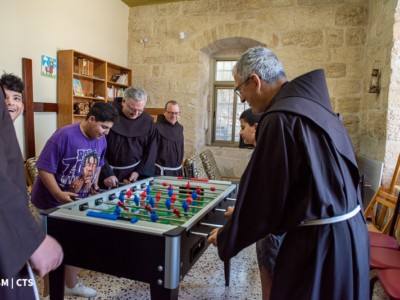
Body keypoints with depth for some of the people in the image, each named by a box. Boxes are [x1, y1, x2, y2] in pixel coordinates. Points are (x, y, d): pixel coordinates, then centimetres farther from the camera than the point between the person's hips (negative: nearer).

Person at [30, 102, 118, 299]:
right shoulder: (64, 136, -24)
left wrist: (94, 183, 2)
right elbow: (44, 168, -23)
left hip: (77, 202, 6)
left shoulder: (101, 140, -3)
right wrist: (59, 195, -31)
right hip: (51, 203, -6)